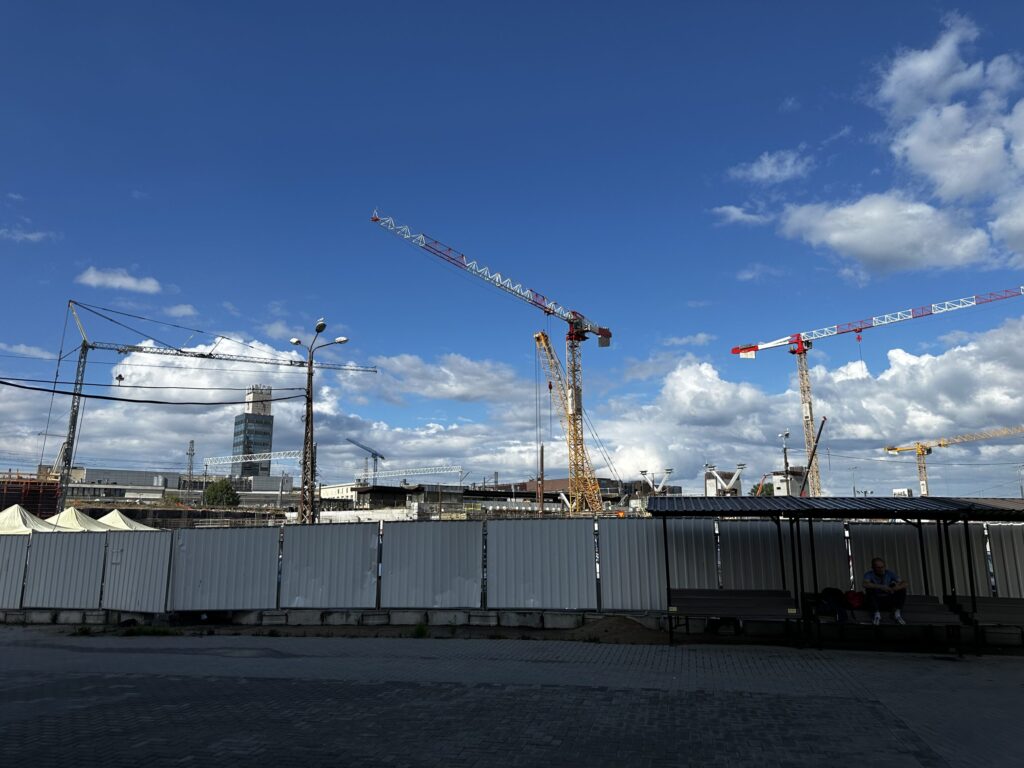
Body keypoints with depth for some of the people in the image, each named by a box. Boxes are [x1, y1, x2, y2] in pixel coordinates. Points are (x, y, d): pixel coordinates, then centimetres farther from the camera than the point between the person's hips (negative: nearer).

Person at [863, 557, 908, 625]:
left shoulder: (889, 573, -2)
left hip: (888, 602, 3)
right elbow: (865, 584, -33)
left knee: (902, 588, -13)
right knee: (870, 589, -30)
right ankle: (877, 614, -26)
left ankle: (897, 612, -19)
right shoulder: (869, 574, -12)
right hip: (875, 602, -3)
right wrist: (882, 587, -37)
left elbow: (904, 584, -12)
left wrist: (893, 589, -32)